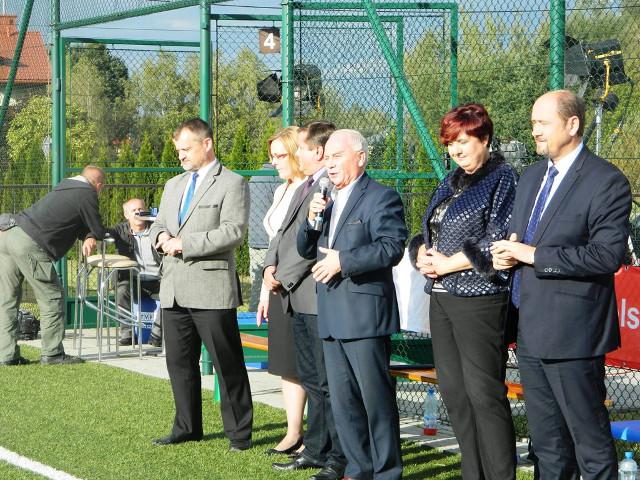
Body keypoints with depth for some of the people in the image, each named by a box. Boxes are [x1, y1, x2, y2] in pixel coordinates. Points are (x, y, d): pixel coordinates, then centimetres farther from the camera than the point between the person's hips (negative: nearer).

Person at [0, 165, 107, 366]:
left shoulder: (65, 185, 22)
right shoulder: (87, 194, -2)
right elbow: (99, 232, 2)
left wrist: (85, 238, 17)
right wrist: (92, 238, 23)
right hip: (30, 246, -9)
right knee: (52, 297, 3)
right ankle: (52, 353, 5)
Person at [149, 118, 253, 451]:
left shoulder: (231, 184, -4)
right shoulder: (173, 186, 20)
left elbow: (233, 232, -14)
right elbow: (158, 225, 22)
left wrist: (184, 243, -16)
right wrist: (162, 237, -3)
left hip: (211, 288, -7)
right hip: (174, 289, 7)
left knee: (227, 364, -3)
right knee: (179, 362, 12)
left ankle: (239, 432, 4)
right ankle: (187, 427, 23)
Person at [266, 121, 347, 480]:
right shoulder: (305, 188, 18)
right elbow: (285, 231, 19)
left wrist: (283, 276, -12)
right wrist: (272, 265, 4)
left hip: (321, 298, -10)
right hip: (299, 299, 10)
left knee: (329, 383, -6)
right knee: (312, 380, 17)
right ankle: (317, 451, 25)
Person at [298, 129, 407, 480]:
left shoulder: (381, 198, -7)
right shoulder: (327, 200, 18)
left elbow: (392, 247, -18)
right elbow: (305, 250, 18)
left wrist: (343, 261, -19)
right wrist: (312, 220, -1)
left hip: (365, 315, -8)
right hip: (331, 317, 8)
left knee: (376, 396, -3)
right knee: (342, 400, 11)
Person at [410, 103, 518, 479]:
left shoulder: (503, 180, -7)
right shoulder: (451, 183, 17)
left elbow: (500, 242, -15)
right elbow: (429, 233, 22)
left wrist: (449, 263, -13)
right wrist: (423, 254, -1)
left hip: (480, 299, -9)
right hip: (442, 297, 9)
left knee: (484, 392, -9)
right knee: (453, 390, 10)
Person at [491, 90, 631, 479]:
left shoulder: (606, 182, -12)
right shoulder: (533, 176, 14)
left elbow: (608, 255, -21)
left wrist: (534, 255, -19)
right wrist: (507, 253, -1)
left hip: (572, 332, -8)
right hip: (532, 330, 8)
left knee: (590, 439, -2)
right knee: (546, 441, 15)